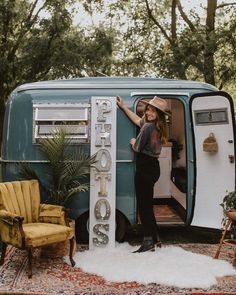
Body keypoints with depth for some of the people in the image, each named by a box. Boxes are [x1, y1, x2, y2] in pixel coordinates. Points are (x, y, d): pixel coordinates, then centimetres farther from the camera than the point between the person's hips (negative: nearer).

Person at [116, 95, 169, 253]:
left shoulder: (148, 127, -18)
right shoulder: (158, 127, 11)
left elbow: (137, 148, -13)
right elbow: (137, 120, 26)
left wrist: (133, 142, 9)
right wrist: (123, 107, 30)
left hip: (145, 169, -9)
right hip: (153, 167, 9)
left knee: (143, 205, -1)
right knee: (147, 204, 17)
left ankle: (148, 241, 4)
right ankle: (155, 237, 26)